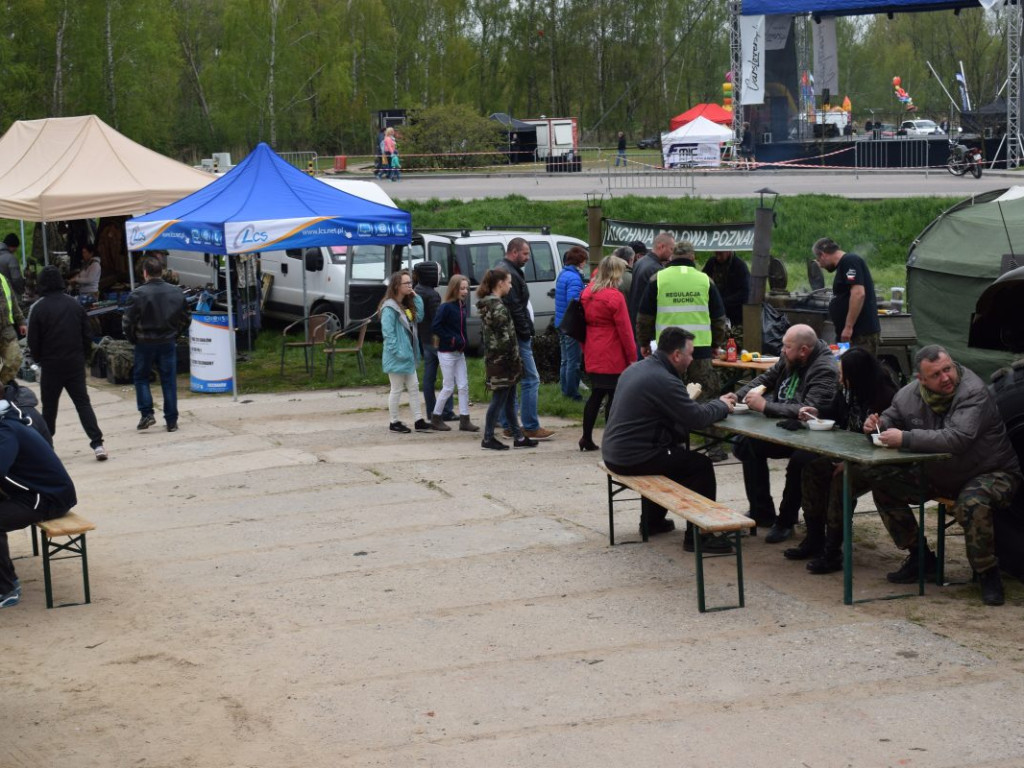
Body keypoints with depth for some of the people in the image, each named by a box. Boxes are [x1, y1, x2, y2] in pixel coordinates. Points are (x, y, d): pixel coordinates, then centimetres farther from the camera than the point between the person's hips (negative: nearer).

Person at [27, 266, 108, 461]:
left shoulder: (38, 308, -9)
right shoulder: (75, 305, 1)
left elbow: (33, 341, -5)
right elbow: (87, 335, 5)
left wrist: (39, 360, 12)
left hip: (51, 365, -2)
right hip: (75, 363, 2)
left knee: (49, 406, 10)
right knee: (83, 402, 3)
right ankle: (97, 443, -10)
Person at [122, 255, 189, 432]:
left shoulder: (138, 294, -15)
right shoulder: (176, 293, -2)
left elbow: (128, 321, -12)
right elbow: (184, 317, 7)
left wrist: (133, 339, 4)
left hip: (145, 343, -3)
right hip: (168, 343, 3)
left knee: (141, 378, 14)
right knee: (169, 381, 8)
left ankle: (146, 414, 3)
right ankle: (171, 421, 8)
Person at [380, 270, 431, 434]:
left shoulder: (407, 305, 12)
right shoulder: (389, 308, -17)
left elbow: (419, 317, 8)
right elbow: (388, 332, -21)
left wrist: (416, 298, 2)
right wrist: (397, 351, -24)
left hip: (408, 355, 9)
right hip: (397, 357, -9)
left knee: (413, 387, 9)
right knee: (397, 389, 1)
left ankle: (418, 421, 13)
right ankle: (394, 422, 12)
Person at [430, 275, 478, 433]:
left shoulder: (464, 307, 7)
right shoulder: (446, 307, -15)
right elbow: (435, 327, -19)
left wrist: (463, 343, 2)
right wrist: (452, 340, -18)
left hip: (459, 352, 7)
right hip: (447, 353, -7)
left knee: (463, 386, 5)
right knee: (448, 388, -1)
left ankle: (464, 420, 8)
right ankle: (436, 417, 14)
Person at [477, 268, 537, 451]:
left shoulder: (485, 305, 13)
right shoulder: (498, 307, -17)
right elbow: (506, 338, -19)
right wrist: (517, 361, -14)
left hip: (491, 358, 10)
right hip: (502, 360, -10)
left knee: (508, 400, 13)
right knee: (499, 399, -2)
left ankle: (519, 436, 18)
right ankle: (488, 439, 4)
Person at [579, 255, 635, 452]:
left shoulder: (587, 293, 9)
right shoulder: (615, 297, -13)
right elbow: (625, 329, -12)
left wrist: (585, 349, 21)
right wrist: (632, 357, -7)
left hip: (593, 355, 7)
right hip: (613, 356, -7)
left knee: (596, 394, 15)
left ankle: (586, 438, 15)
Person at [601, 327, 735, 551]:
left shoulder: (636, 369, 10)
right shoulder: (664, 381, -20)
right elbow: (697, 418, -17)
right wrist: (722, 405, 1)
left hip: (613, 452, 10)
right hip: (633, 459, -10)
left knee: (676, 451, 33)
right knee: (702, 465, -1)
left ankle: (652, 521, 40)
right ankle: (697, 536, 0)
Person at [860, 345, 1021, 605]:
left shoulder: (974, 393, -26)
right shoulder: (910, 394, -5)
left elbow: (956, 439, -39)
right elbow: (892, 417, 17)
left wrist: (905, 438, -37)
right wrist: (879, 424, -9)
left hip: (990, 474, -7)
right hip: (938, 476, 7)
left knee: (971, 504, -39)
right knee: (881, 482, -5)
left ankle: (988, 574, -13)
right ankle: (920, 558, 8)